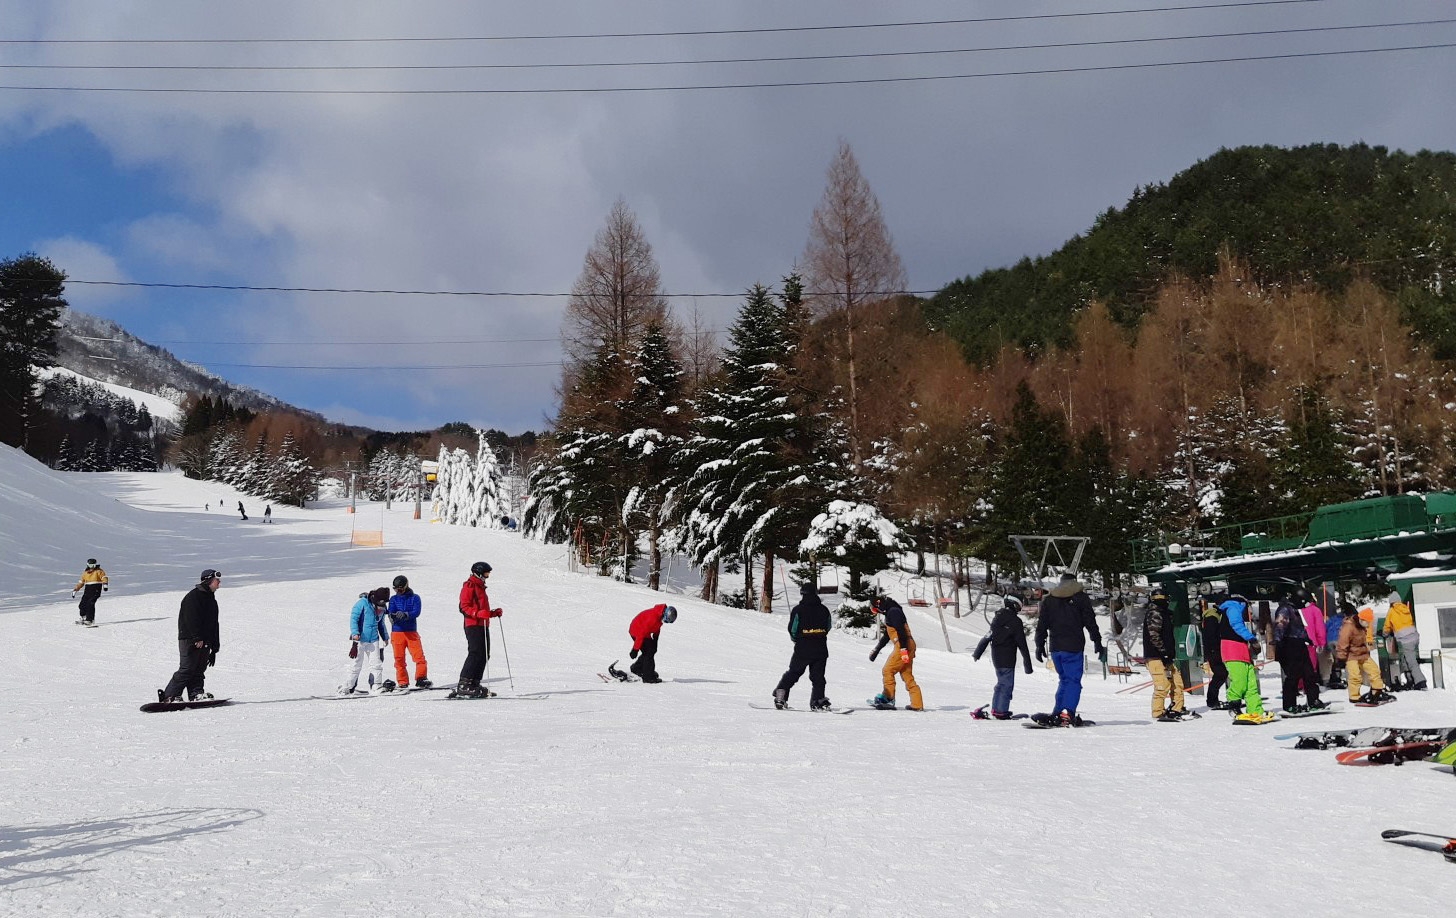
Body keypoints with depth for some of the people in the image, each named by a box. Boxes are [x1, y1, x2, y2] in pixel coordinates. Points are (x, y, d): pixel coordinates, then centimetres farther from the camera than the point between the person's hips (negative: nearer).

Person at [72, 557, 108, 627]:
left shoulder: (98, 571, 0)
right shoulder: (85, 573, 16)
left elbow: (104, 577, -14)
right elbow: (81, 582, 25)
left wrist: (105, 584, -33)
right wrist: (75, 590, 23)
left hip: (96, 590, -6)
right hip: (87, 590, 6)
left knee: (90, 604, -20)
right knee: (82, 605, 3)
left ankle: (90, 620, -20)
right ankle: (83, 618, 28)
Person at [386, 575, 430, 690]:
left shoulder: (415, 597, 5)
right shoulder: (394, 599, 10)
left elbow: (416, 612, -9)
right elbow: (391, 612, -4)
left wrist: (405, 614, -28)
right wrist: (392, 616, -28)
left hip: (412, 632, -1)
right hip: (397, 632, 1)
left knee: (419, 656, -10)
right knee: (399, 659, 2)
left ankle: (421, 679, -1)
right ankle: (402, 683, 9)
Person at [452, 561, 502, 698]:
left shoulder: (480, 587, 26)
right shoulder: (469, 586, -4)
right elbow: (464, 607, -14)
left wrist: (493, 613, 15)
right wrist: (479, 613, -27)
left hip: (483, 626, 10)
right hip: (473, 625, -10)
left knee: (484, 655, 6)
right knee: (475, 653, -17)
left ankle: (475, 684, 10)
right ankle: (463, 685, -20)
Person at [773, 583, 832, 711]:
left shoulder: (798, 610, -9)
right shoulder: (824, 609, 1)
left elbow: (792, 630, -5)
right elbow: (828, 627, 10)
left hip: (802, 649, -2)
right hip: (821, 650, 2)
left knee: (792, 673, 12)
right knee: (818, 676, 10)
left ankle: (780, 696, 8)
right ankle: (818, 701, 2)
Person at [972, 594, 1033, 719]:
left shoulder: (997, 618, 7)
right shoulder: (1016, 621, -11)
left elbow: (987, 637, 13)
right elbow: (1022, 645, -10)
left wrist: (977, 653, 23)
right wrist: (1028, 665, -6)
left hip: (995, 657, 7)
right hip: (1008, 659, -7)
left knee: (1001, 683, 19)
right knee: (1007, 685, 0)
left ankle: (995, 708, 22)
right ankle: (1001, 711, -2)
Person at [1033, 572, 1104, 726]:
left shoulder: (1049, 599, 12)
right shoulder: (1081, 597, 1)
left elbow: (1042, 624, 11)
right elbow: (1090, 622, -3)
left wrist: (1040, 645, 16)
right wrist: (1098, 642, 1)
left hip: (1055, 647, 4)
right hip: (1073, 647, -4)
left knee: (1064, 679, 16)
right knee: (1074, 680, -4)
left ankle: (1057, 714, 9)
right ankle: (1067, 713, -21)